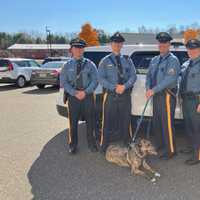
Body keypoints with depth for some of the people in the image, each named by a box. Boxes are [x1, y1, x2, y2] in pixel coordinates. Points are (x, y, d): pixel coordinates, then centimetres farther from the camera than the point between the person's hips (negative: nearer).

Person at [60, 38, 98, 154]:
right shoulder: (67, 65, 6)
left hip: (88, 96, 0)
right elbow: (63, 82, -1)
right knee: (73, 122, 7)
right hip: (73, 96, 0)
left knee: (90, 121, 7)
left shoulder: (90, 64, 5)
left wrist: (85, 92, -14)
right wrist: (75, 93, -13)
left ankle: (92, 144, 23)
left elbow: (95, 80, -2)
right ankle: (73, 145, 21)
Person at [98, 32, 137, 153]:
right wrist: (114, 87, -16)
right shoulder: (105, 61, 3)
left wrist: (124, 86, -15)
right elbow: (101, 78, -5)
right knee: (108, 122, 3)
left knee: (125, 121, 11)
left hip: (126, 94, 2)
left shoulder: (127, 60, 10)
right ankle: (104, 147, 15)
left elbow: (133, 76, 3)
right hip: (110, 95, -2)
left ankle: (127, 146, 24)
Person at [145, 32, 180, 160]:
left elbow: (170, 79, -20)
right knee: (157, 122, 15)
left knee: (167, 123, -4)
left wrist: (154, 90, -22)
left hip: (167, 95, -7)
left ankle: (170, 150, 7)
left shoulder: (173, 60, -9)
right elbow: (149, 76, 12)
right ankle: (159, 145, 31)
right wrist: (149, 88, -7)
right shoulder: (154, 60, 15)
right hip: (156, 94, 8)